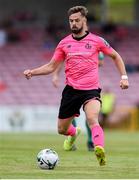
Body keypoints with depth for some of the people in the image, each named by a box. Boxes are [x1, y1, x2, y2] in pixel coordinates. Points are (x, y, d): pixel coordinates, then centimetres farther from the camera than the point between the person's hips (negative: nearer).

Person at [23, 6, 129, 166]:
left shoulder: (96, 40, 1)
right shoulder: (64, 43, 7)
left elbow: (115, 56, 14)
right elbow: (51, 66, 12)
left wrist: (123, 77, 4)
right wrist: (32, 72, -4)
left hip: (91, 89, -3)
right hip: (71, 89, 3)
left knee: (92, 119, -32)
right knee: (62, 129, 11)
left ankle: (99, 150, -49)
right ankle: (74, 133, 46)